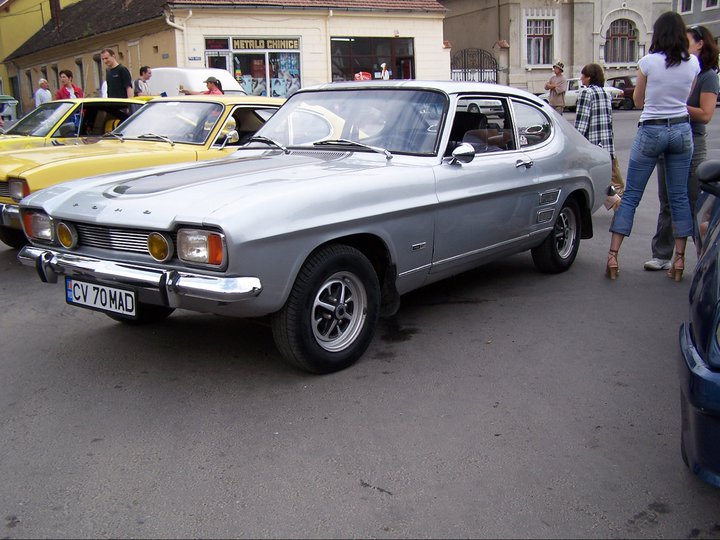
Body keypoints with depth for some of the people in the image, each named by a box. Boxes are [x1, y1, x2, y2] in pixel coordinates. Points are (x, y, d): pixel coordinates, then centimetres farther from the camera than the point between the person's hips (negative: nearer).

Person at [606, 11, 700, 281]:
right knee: (679, 197, 9)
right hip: (682, 131, 3)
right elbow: (687, 97, 13)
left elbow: (638, 101, 2)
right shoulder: (693, 63, 0)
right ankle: (679, 260, 11)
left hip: (651, 132, -3)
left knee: (631, 195, 2)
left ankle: (613, 256, 0)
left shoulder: (648, 61, -10)